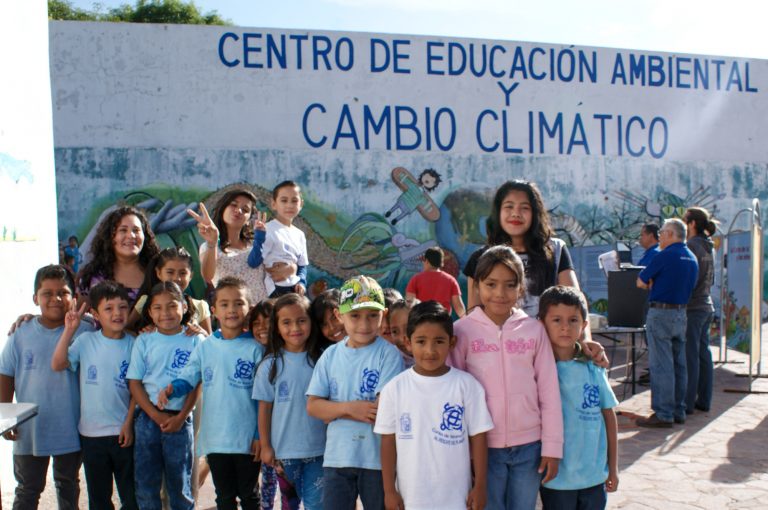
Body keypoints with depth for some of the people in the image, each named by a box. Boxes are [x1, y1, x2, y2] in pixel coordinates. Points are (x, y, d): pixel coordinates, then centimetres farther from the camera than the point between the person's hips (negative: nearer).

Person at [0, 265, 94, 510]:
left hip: (70, 428, -1)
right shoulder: (21, 335, -5)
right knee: (27, 490, 15)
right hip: (29, 429, 1)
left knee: (68, 486, 19)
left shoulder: (84, 332, -9)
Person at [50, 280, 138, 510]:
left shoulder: (133, 345, -4)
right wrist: (69, 330, -16)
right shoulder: (85, 341, -2)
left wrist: (129, 423, -6)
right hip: (91, 431, 1)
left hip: (123, 431, -1)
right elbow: (57, 364, -14)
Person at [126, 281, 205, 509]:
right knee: (145, 483, 8)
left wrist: (180, 417, -10)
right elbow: (134, 382, 1)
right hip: (148, 419, 2)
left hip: (180, 420, -2)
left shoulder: (195, 341, -1)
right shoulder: (144, 341, 4)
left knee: (180, 484, 7)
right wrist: (156, 415, -9)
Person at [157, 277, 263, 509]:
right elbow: (187, 379, 2)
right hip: (215, 438, 2)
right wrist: (171, 389, -20)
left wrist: (260, 435, -6)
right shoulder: (205, 347, 2)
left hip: (247, 438, -2)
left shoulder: (255, 349, -5)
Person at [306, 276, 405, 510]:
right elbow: (313, 406, 1)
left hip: (377, 458, -3)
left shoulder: (388, 353, -9)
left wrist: (335, 411, -11)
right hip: (336, 458, 4)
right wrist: (349, 407, -16)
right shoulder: (331, 355, 4)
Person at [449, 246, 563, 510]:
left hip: (529, 446, 2)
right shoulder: (462, 330, -5)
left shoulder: (534, 329, -1)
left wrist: (552, 447, 1)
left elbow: (549, 392, 1)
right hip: (484, 446, -1)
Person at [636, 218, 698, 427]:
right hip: (681, 312, 8)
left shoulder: (665, 256, -13)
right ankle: (678, 411, 19)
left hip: (660, 313, -8)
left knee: (660, 365, -5)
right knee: (679, 365, 12)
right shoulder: (692, 258, 11)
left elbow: (641, 282, -8)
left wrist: (651, 283, 12)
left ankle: (663, 414, -3)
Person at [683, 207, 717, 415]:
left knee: (690, 356, -4)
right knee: (703, 354, 12)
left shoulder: (691, 246, -14)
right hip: (706, 306, 9)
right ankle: (704, 400, 18)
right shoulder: (709, 247, 13)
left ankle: (687, 403, 0)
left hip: (692, 307, -9)